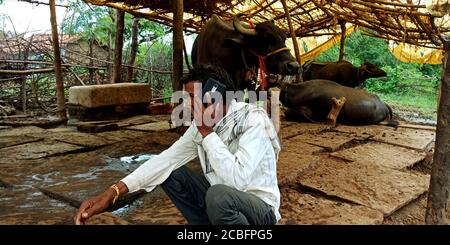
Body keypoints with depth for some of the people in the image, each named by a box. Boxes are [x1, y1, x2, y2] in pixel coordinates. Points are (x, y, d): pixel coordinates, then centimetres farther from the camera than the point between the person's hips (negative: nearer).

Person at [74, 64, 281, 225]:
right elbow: (167, 159, -7)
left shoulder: (253, 120, -25)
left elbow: (238, 180, -37)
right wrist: (111, 193, -15)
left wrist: (207, 133, -29)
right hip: (222, 201, 7)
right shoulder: (201, 125, -4)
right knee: (171, 173, -3)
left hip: (260, 209, -6)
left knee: (219, 196, -37)